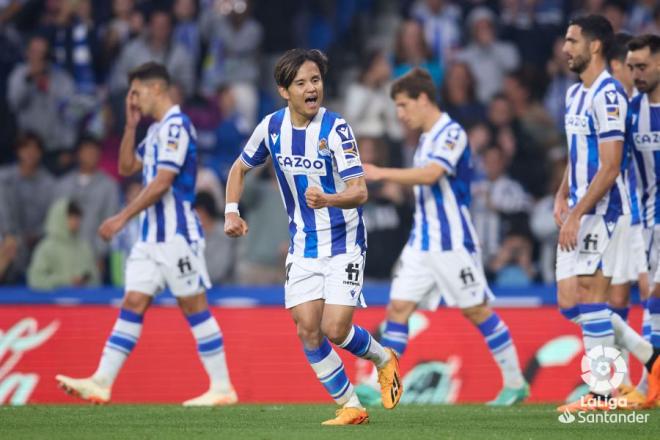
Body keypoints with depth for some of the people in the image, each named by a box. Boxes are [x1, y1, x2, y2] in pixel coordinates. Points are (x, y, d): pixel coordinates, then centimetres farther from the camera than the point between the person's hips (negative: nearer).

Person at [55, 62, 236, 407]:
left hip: (176, 233, -9)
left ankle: (222, 387, 0)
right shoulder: (157, 129, 16)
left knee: (193, 306, -5)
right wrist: (131, 125, 12)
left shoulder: (176, 126, -13)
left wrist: (122, 218, -19)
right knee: (133, 304, 3)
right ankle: (101, 382, -1)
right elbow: (127, 167, 22)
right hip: (152, 233, 9)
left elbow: (161, 183, -20)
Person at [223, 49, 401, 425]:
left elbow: (360, 192, -22)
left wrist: (327, 200, -41)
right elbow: (240, 168, 15)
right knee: (308, 330, -6)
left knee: (335, 329, -12)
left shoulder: (336, 129, -17)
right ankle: (351, 407, 7)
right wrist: (232, 212, 1)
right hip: (303, 246, 4)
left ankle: (383, 359, 20)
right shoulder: (272, 127, -3)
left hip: (343, 243, -4)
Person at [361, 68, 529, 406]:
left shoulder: (451, 133, -14)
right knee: (398, 307, -1)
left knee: (476, 310, -1)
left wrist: (380, 173, -28)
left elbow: (430, 174, -28)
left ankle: (515, 384, 10)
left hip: (452, 241, -8)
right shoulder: (425, 139, 15)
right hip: (422, 241, 8)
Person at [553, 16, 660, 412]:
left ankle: (601, 393, -3)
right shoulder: (575, 94, 15)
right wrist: (562, 198, 10)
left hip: (603, 211, -10)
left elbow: (610, 167, -19)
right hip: (579, 214, 10)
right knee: (569, 302, 7)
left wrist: (577, 214, -21)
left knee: (590, 297, -8)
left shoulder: (608, 95, -14)